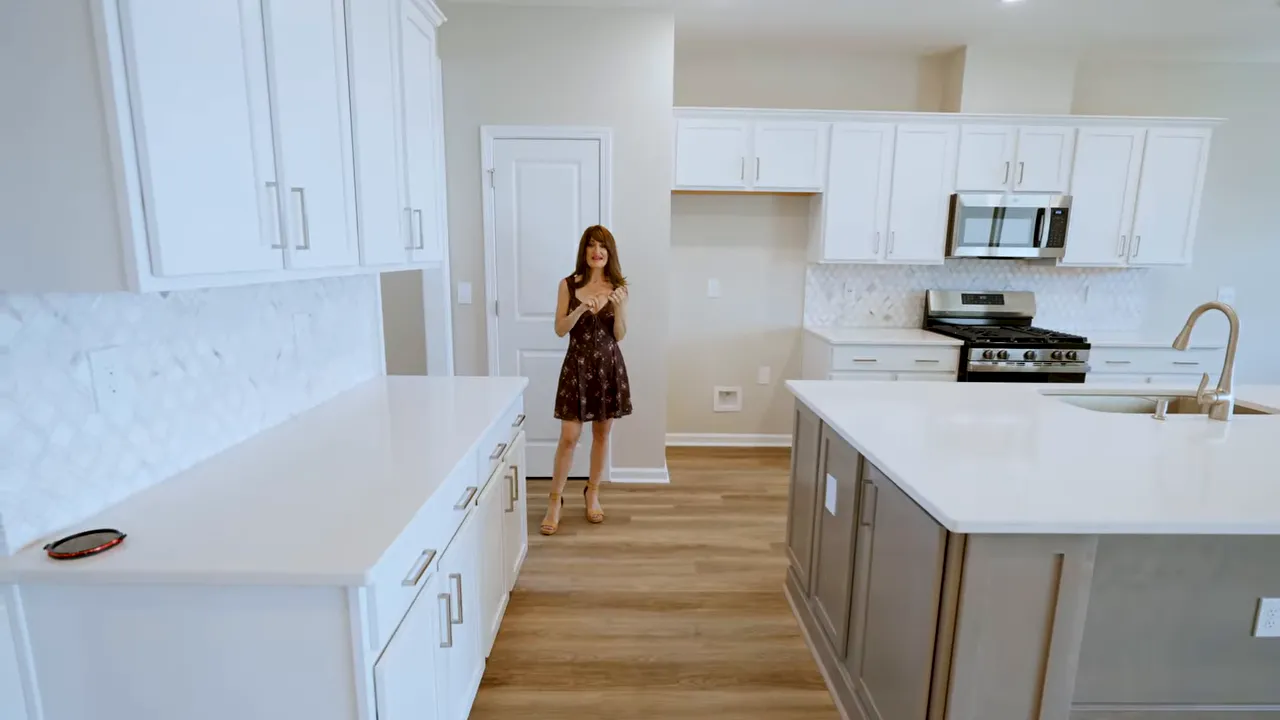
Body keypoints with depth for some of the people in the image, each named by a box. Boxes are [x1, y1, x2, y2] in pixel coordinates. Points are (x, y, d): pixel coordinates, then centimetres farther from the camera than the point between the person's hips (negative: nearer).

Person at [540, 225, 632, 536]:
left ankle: (592, 493, 29)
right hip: (577, 364, -1)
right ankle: (555, 500, 13)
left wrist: (619, 306, -18)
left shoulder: (617, 287, 2)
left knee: (602, 434, 11)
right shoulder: (569, 285, -1)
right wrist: (581, 308, -19)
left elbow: (619, 335, -1)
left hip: (609, 365, 2)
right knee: (569, 436, -2)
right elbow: (560, 329, -4)